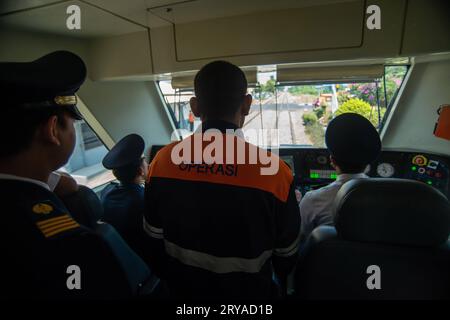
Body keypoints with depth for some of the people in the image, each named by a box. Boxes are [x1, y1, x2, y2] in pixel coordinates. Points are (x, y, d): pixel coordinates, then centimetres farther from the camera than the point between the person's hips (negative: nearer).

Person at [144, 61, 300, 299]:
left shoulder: (163, 161, -18)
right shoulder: (272, 171, -28)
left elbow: (154, 241, -5)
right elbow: (286, 256, -12)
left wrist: (172, 282, 14)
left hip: (184, 289, 2)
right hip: (249, 292, -1)